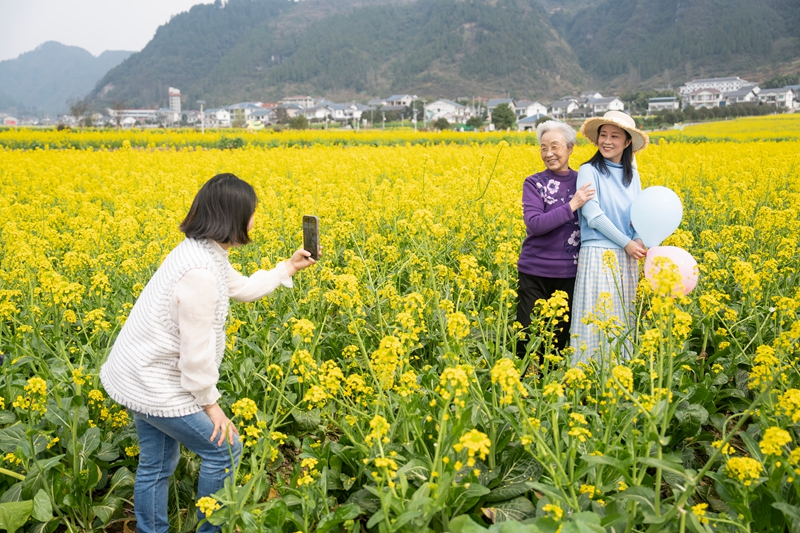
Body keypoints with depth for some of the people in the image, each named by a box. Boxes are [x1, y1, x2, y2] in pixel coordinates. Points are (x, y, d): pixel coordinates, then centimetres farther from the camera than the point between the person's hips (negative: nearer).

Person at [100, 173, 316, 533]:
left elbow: (243, 289, 20)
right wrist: (210, 404, -12)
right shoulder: (200, 272, -29)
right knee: (224, 450, 5)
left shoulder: (202, 249, 2)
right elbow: (196, 349, -24)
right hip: (155, 384, -10)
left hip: (140, 374, 10)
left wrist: (287, 268, 22)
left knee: (157, 463, 19)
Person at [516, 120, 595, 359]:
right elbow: (534, 224, -15)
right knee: (529, 333, 1)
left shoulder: (582, 182, 6)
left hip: (569, 274, 2)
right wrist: (572, 206, -19)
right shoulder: (534, 183, -1)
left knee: (561, 334, 9)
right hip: (534, 272, -2)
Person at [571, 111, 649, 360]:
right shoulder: (589, 171, -4)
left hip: (627, 258, 6)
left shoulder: (632, 175, 13)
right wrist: (626, 243, -12)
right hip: (598, 255, -5)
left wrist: (640, 240, -10)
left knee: (623, 320, 9)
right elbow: (593, 215, -12)